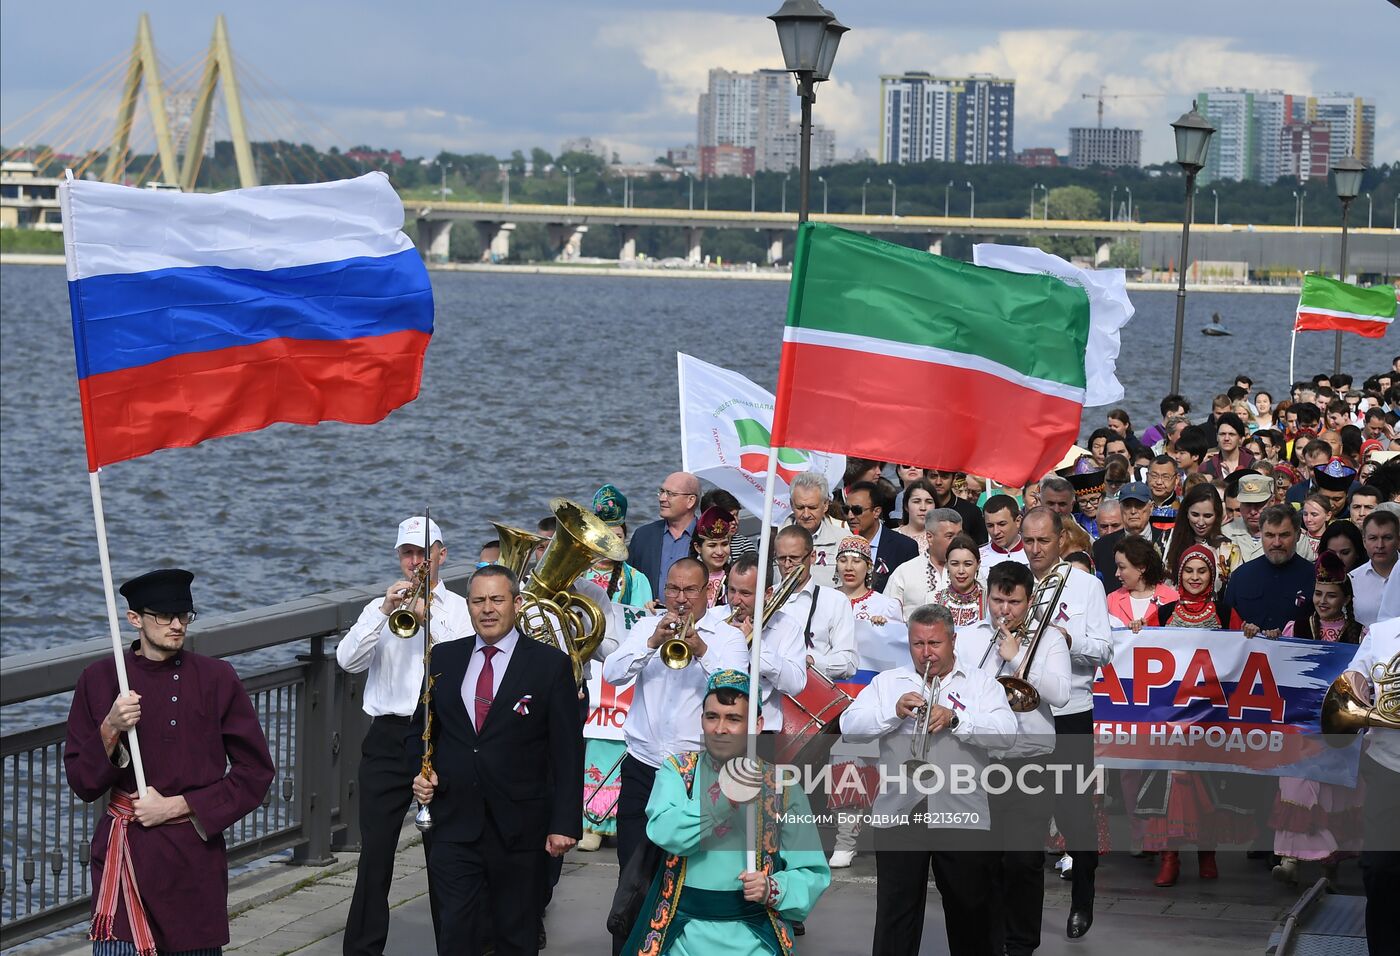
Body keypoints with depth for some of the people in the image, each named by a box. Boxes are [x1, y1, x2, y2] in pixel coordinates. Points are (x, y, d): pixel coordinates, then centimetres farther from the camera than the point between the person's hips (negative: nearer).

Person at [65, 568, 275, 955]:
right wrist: (110, 730, -16)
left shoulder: (216, 678, 0)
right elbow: (82, 783, 2)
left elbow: (256, 772, 1)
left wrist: (177, 805, -7)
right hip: (125, 852, -1)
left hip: (195, 855, 1)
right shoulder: (100, 680, 1)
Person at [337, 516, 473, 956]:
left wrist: (428, 618, -13)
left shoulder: (461, 610, 7)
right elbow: (347, 660, -3)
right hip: (388, 739, 1)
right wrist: (386, 611, -12)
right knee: (375, 852, -1)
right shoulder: (381, 608, 12)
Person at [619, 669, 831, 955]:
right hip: (684, 930, 0)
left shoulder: (780, 785, 6)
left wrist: (774, 889, -14)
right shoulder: (677, 769, 6)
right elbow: (664, 833, -15)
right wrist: (723, 797, -27)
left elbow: (813, 874, 7)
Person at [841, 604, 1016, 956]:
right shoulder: (887, 682, 12)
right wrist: (894, 712, -14)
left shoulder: (980, 683, 7)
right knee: (895, 913, 0)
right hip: (899, 816, 1)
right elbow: (849, 727, 0)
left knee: (970, 910, 9)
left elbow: (1006, 732, -8)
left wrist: (955, 719, -19)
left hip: (961, 817, -1)